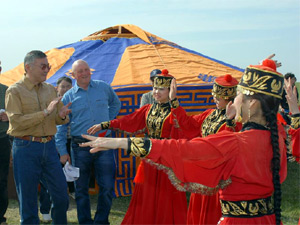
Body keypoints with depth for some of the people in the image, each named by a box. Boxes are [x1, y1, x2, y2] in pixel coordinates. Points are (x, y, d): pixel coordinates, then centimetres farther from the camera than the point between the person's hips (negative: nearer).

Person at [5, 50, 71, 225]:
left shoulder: (50, 89, 11)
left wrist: (62, 115, -7)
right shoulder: (14, 91, -4)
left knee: (61, 195, 7)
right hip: (26, 149, -5)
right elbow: (16, 121, -15)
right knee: (28, 199, 3)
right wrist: (45, 112, -19)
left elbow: (58, 120, 18)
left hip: (49, 146, 5)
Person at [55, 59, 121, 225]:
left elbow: (116, 104, 26)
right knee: (81, 188, 6)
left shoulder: (103, 87, 5)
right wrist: (62, 152, -3)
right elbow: (61, 126, 4)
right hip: (80, 146, 0)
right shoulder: (68, 97, 3)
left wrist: (107, 121, 12)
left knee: (107, 187, 0)